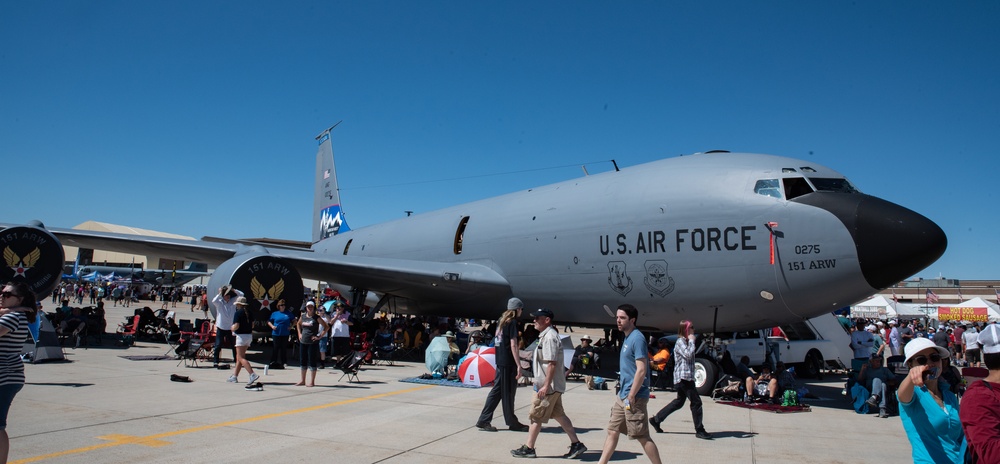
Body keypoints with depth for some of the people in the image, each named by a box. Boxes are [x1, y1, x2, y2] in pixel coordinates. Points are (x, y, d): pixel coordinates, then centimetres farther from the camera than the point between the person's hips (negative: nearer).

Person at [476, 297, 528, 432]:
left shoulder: (501, 321, 14)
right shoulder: (512, 322, -11)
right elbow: (513, 345, -16)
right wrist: (518, 366, -16)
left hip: (500, 360, 8)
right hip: (508, 362, -8)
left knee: (497, 390, 10)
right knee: (508, 392, 2)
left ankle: (483, 421, 10)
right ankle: (512, 422, 13)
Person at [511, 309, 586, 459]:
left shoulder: (549, 337, -19)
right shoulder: (545, 336, 14)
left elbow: (551, 363, -24)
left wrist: (546, 386, -25)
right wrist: (539, 382, 23)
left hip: (549, 386, -10)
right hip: (554, 385, 10)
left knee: (535, 416, -1)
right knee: (558, 415, 14)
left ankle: (528, 448, 9)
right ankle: (576, 444, 18)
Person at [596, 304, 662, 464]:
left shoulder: (637, 338, -16)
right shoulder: (627, 338, 13)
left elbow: (641, 370, -22)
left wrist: (631, 396, -21)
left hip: (634, 397, -10)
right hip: (622, 395, 10)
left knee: (642, 437, -1)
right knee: (612, 432, 12)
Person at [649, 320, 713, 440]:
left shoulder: (685, 341, 18)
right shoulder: (680, 341, -11)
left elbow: (690, 357, 16)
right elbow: (688, 355, -25)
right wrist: (691, 341, -15)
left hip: (686, 377, 11)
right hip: (683, 377, -11)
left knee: (679, 402, 16)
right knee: (696, 402, -6)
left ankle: (656, 420, 20)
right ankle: (699, 430, 1)